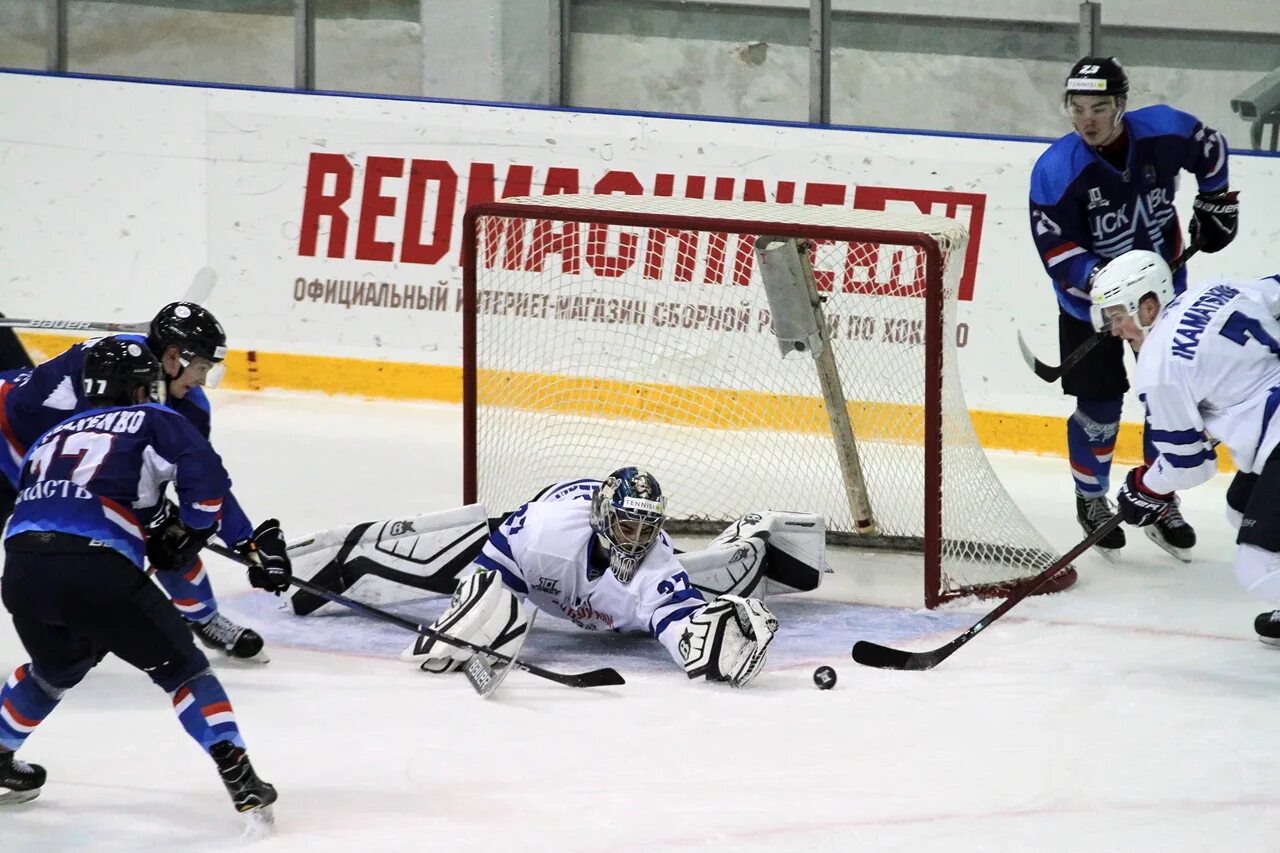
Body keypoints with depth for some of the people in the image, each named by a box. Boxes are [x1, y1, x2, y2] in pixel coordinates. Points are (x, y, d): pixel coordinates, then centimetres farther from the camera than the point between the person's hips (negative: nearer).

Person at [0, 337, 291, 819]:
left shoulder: (52, 437, 31)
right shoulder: (152, 421, 15)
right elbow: (206, 477, 0)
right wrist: (187, 532, 16)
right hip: (97, 569, -5)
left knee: (55, 668, 34)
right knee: (180, 667, 9)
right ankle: (239, 779, -1)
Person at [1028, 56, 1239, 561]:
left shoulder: (1164, 132, -20)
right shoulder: (1056, 172, -27)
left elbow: (1210, 150, 4)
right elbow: (1059, 253, -25)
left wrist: (1215, 203, 10)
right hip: (1090, 299, -3)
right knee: (1099, 405, -2)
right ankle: (1091, 499, 21)